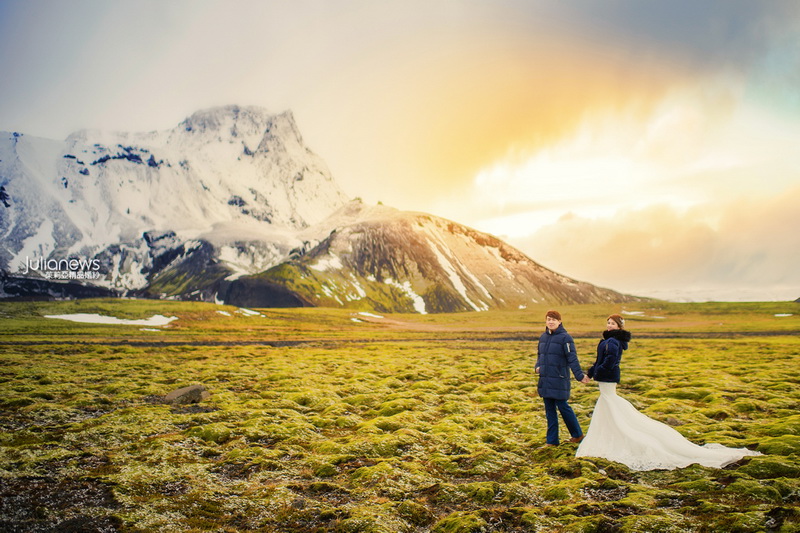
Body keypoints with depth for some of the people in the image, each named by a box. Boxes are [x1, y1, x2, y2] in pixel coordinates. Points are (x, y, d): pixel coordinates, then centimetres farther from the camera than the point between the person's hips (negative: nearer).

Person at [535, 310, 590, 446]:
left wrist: (579, 375, -20)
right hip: (545, 379, 6)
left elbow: (572, 359, -13)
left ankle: (577, 434, 22)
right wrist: (537, 366, 4)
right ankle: (552, 440, 18)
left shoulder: (565, 337, -9)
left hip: (559, 380, -6)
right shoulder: (543, 337, 10)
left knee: (562, 406, 0)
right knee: (549, 409, 10)